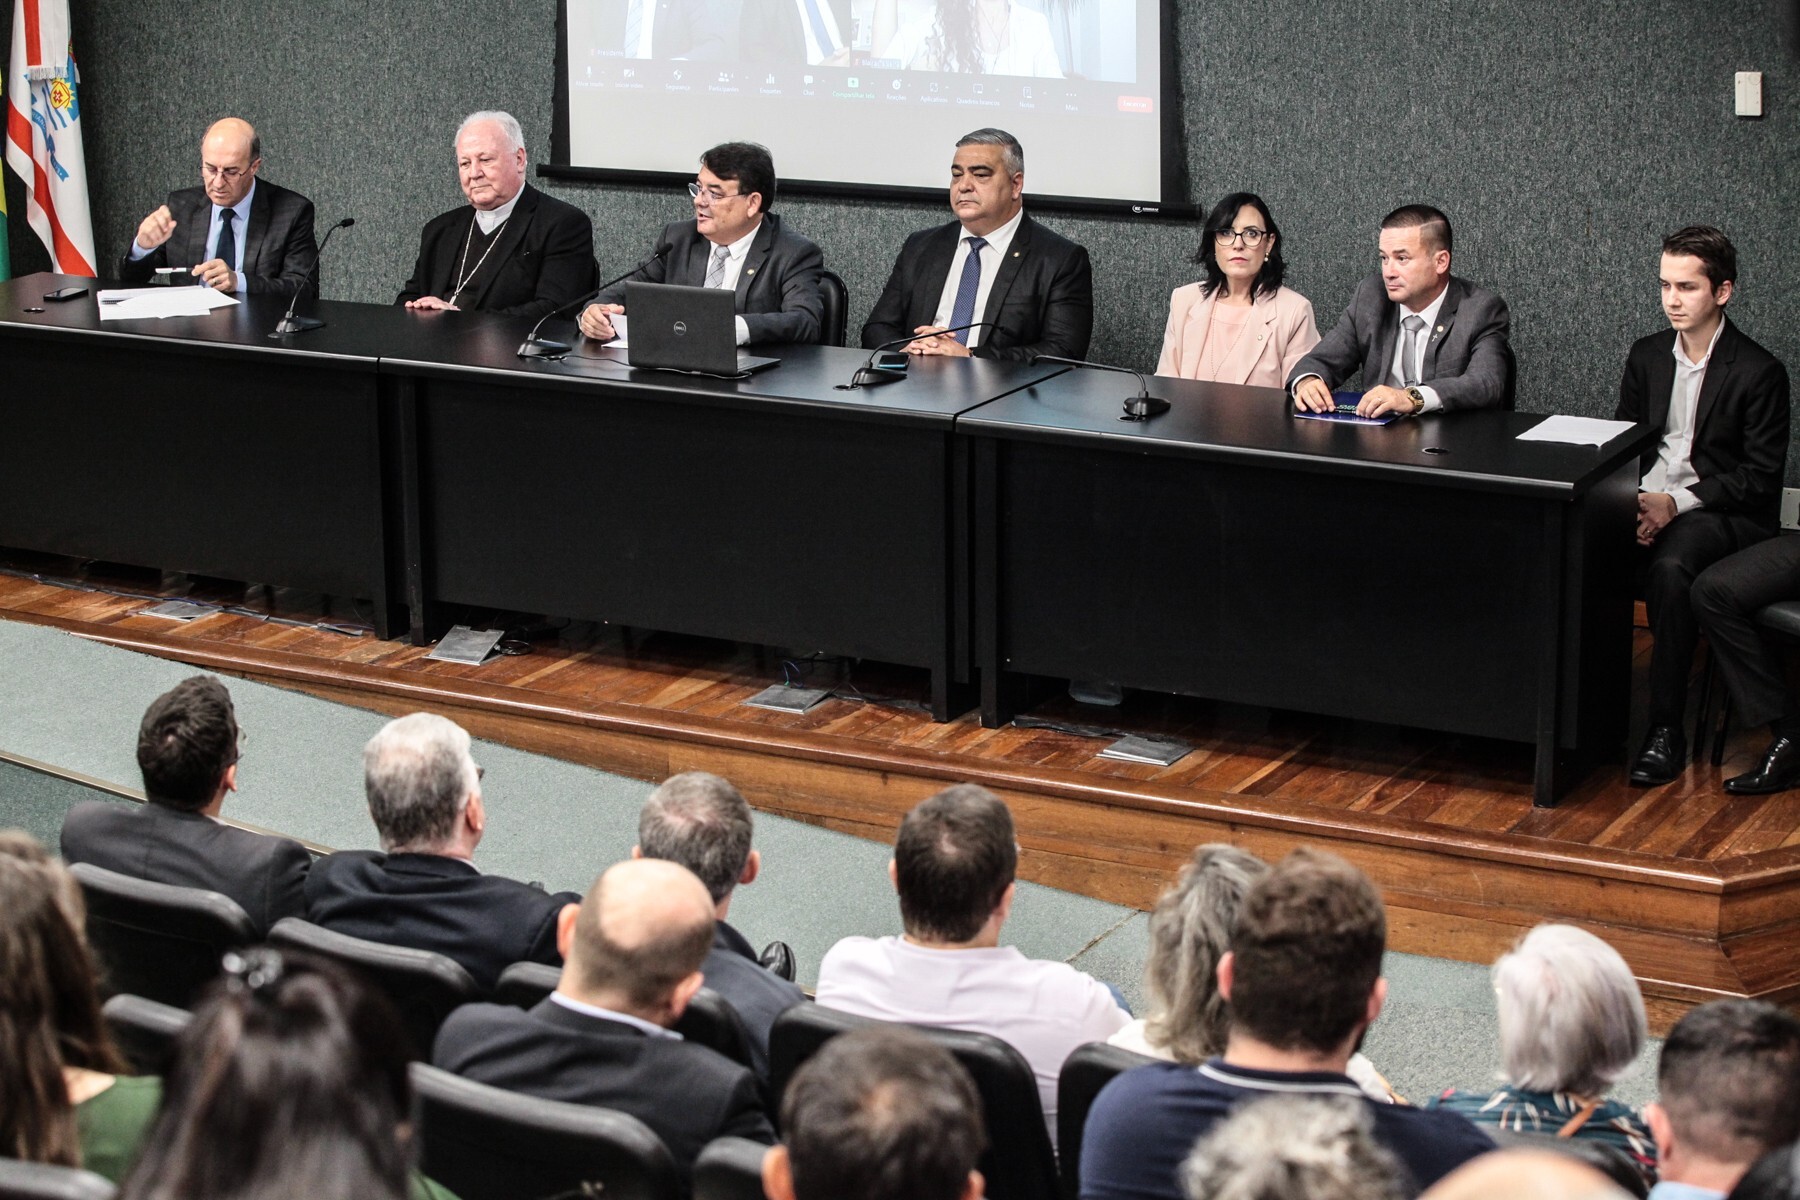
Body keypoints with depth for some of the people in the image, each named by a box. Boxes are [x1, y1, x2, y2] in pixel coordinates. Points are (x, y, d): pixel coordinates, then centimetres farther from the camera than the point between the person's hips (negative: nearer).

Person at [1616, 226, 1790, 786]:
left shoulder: (1759, 372, -5)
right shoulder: (1647, 356, 13)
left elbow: (1760, 477, -8)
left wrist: (1676, 504, -18)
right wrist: (1633, 499, -7)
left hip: (1725, 512, -5)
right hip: (1646, 501, 5)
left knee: (1670, 567, -37)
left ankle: (1666, 729, -29)